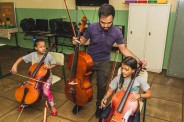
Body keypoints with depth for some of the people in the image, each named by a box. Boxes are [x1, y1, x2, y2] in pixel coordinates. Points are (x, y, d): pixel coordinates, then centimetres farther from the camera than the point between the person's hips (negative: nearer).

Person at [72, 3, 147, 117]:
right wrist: (76, 42, -25)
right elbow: (83, 40, -2)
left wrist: (138, 59, -20)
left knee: (102, 86, 7)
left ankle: (100, 106, 35)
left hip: (104, 62, 0)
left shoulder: (117, 32, -17)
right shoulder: (92, 27, -18)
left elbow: (124, 49, -9)